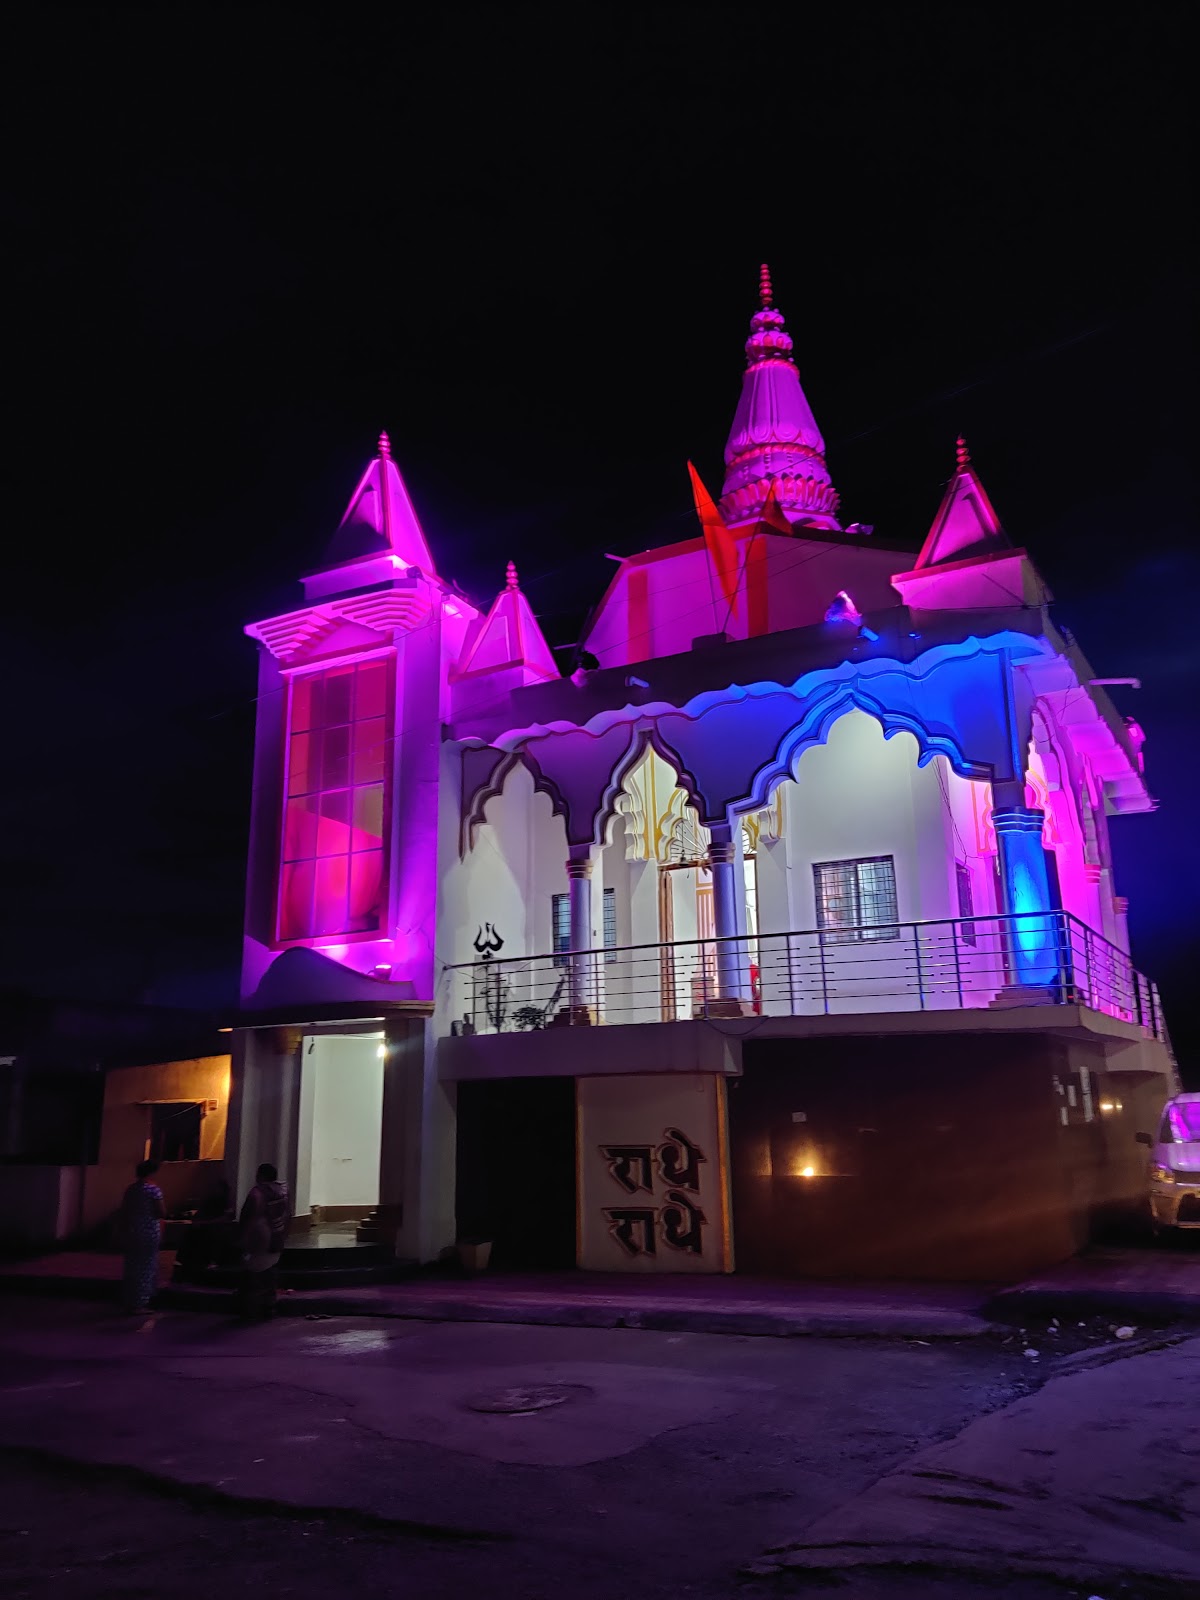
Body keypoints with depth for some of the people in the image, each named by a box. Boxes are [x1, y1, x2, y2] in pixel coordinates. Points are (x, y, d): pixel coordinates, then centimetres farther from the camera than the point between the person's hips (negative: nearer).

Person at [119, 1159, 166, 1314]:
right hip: (149, 1234, -6)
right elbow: (162, 1213, -13)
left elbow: (124, 1212, 10)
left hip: (131, 1233, 6)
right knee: (146, 1268, 2)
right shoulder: (153, 1189, -13)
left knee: (132, 1267, 15)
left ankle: (128, 1301, 23)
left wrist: (124, 1232, 18)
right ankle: (139, 1304, 4)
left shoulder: (130, 1189, 6)